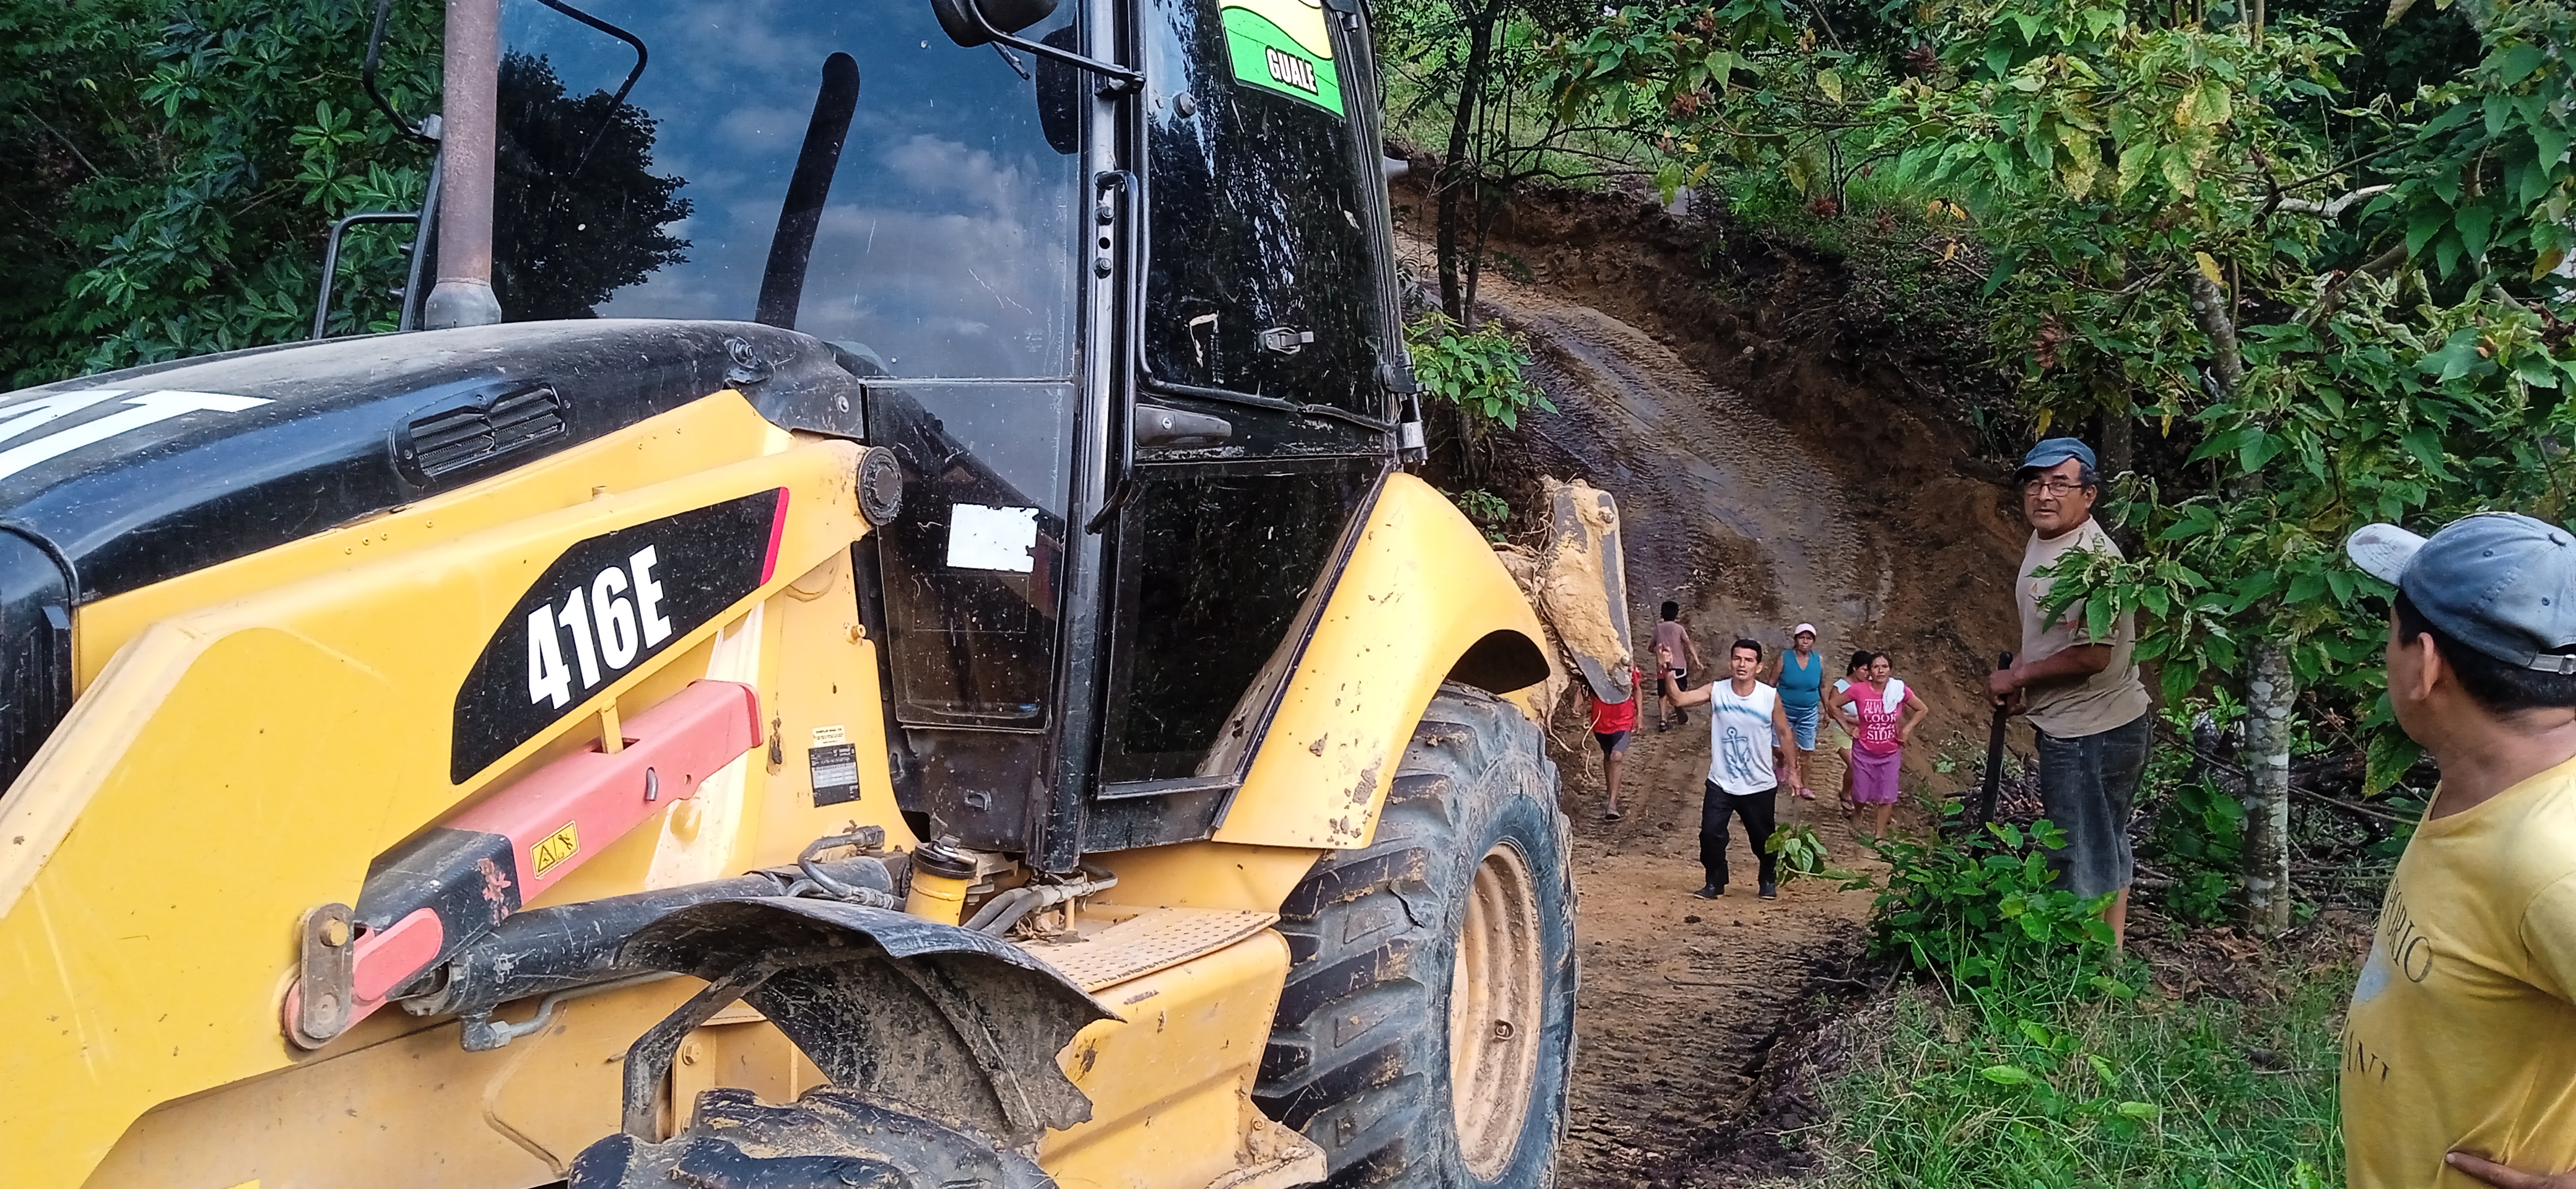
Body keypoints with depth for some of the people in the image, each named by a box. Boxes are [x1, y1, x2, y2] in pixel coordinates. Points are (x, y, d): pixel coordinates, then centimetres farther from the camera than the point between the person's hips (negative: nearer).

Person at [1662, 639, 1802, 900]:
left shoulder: (1771, 697, -10)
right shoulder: (1716, 691, -9)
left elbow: (1784, 734, 2)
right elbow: (1679, 699, -20)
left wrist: (1793, 771, 5)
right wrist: (1668, 672, -35)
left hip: (1760, 786, 0)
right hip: (1720, 783, 0)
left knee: (1763, 838, 14)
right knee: (1711, 834, -6)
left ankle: (1768, 881, 40)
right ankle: (1715, 883, 14)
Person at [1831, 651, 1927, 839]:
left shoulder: (1900, 690, -11)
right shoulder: (1858, 690, -16)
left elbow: (1922, 710, 4)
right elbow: (1834, 705, -3)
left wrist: (1907, 729, -3)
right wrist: (1847, 727, -5)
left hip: (1890, 754, 1)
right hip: (1864, 753, -1)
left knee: (1887, 797, 4)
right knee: (1861, 794, 10)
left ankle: (1879, 834, 19)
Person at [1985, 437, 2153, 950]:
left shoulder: (2092, 558, -24)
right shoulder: (2041, 541, 7)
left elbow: (2091, 655, -29)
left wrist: (2018, 677, -16)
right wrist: (2025, 675, 8)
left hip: (2092, 734, -10)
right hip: (2068, 728, 10)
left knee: (2084, 860, -2)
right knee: (2104, 850, 20)